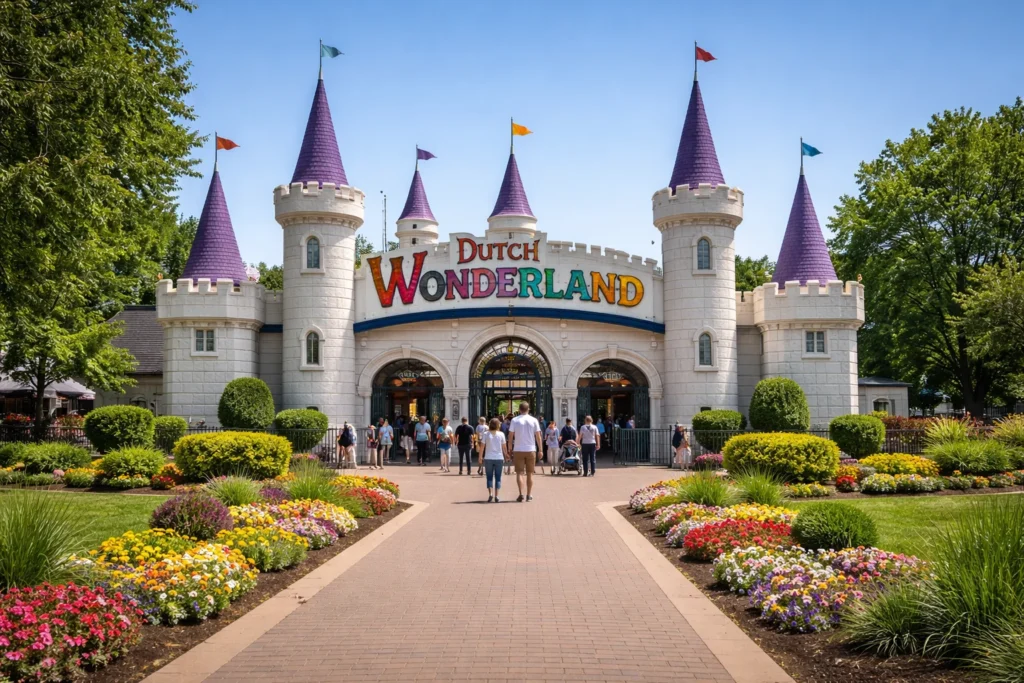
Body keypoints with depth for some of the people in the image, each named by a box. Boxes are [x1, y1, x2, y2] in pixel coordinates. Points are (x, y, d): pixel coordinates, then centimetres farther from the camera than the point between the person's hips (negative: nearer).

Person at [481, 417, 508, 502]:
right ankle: (496, 496, -1)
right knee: (498, 477, 6)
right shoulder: (501, 434, -2)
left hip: (488, 458, 0)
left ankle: (490, 493, -8)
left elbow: (482, 446, -3)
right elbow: (504, 447, 2)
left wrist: (480, 456, 5)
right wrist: (506, 455, 16)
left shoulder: (486, 434, -3)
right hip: (499, 458, 0)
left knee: (489, 477, 9)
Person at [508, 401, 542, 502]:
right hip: (531, 450, 1)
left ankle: (521, 494, -14)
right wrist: (540, 450, 6)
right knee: (529, 473, 11)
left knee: (519, 473, 2)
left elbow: (511, 436, -3)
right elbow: (538, 436, 0)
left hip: (518, 450, -1)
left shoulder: (515, 420, -2)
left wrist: (509, 449, 5)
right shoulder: (534, 420, 1)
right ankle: (529, 495, 14)